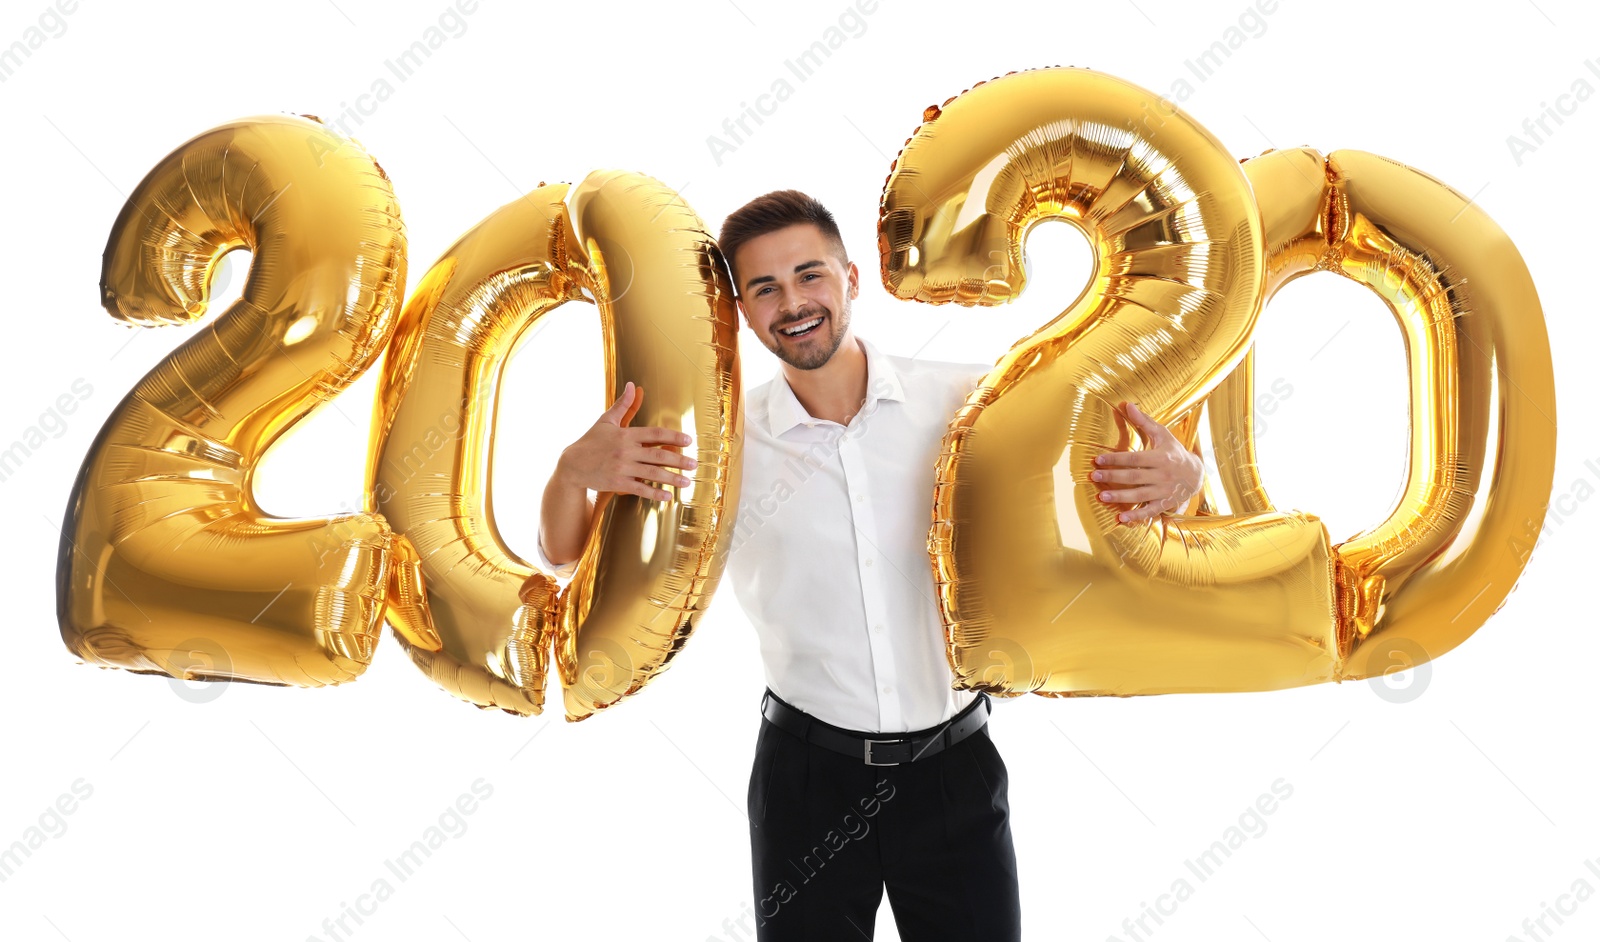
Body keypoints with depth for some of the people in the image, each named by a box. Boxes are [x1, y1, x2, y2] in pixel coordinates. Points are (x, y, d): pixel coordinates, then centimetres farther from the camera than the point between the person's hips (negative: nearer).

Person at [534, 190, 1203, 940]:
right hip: (806, 777, 0)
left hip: (956, 768, 0)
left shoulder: (970, 401, -7)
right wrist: (574, 471, -23)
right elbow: (566, 558, -1)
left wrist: (1174, 476, -22)